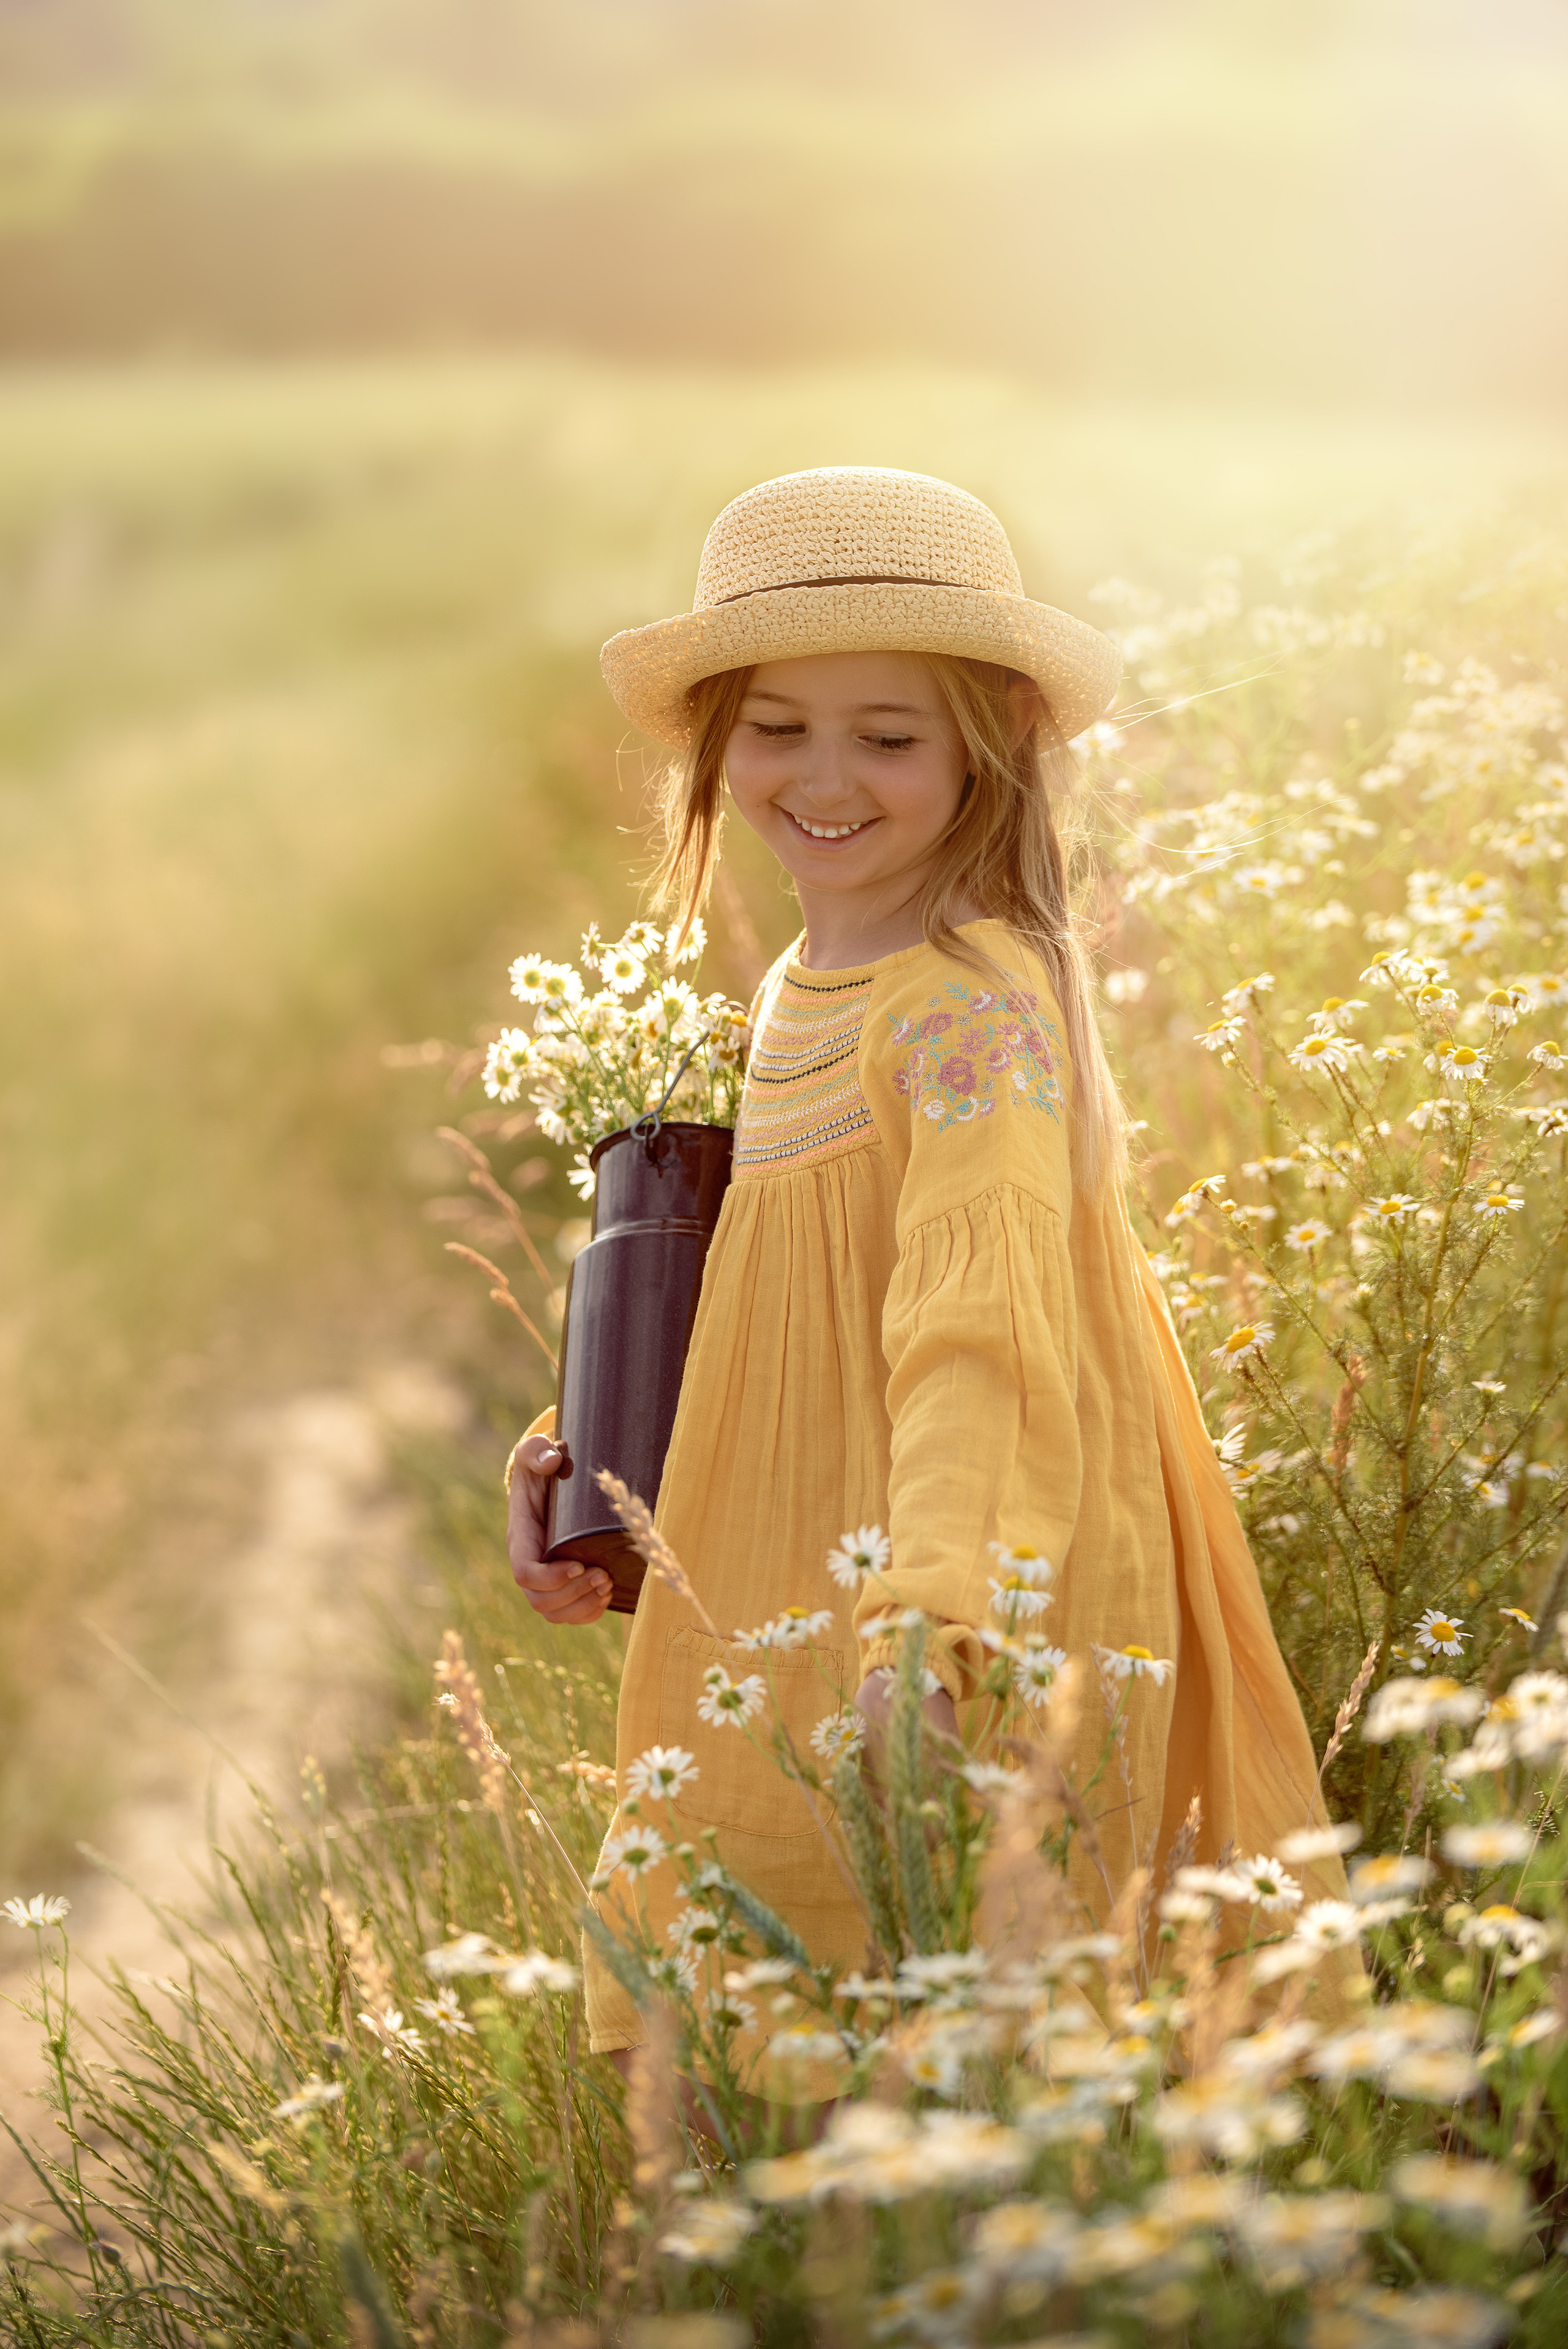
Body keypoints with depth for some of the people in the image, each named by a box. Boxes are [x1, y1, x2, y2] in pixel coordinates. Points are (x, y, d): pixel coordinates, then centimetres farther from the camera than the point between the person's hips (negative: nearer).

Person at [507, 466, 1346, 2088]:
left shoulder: (976, 1006, -16)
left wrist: (927, 1626, -42)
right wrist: (597, 1478, 9)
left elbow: (981, 1333, -30)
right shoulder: (800, 993, 12)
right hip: (799, 1622, 8)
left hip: (968, 1645, -8)